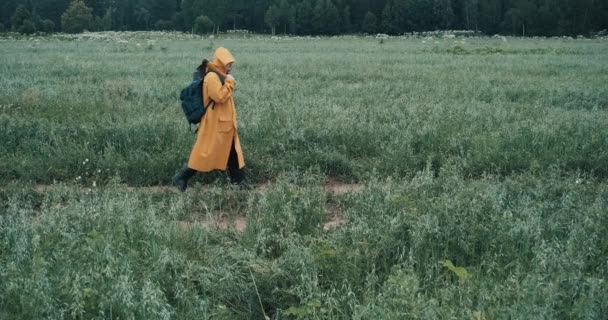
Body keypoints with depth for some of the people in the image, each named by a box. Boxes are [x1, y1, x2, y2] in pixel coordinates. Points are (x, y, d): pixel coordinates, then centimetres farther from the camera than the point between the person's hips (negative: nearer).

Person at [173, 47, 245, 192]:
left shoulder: (219, 76, 14)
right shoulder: (212, 77, -18)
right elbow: (220, 97, -26)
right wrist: (229, 82, -18)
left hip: (224, 122, 10)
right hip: (215, 123, -10)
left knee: (231, 150, 15)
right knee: (206, 153, -6)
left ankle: (238, 179, 24)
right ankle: (181, 177, 2)